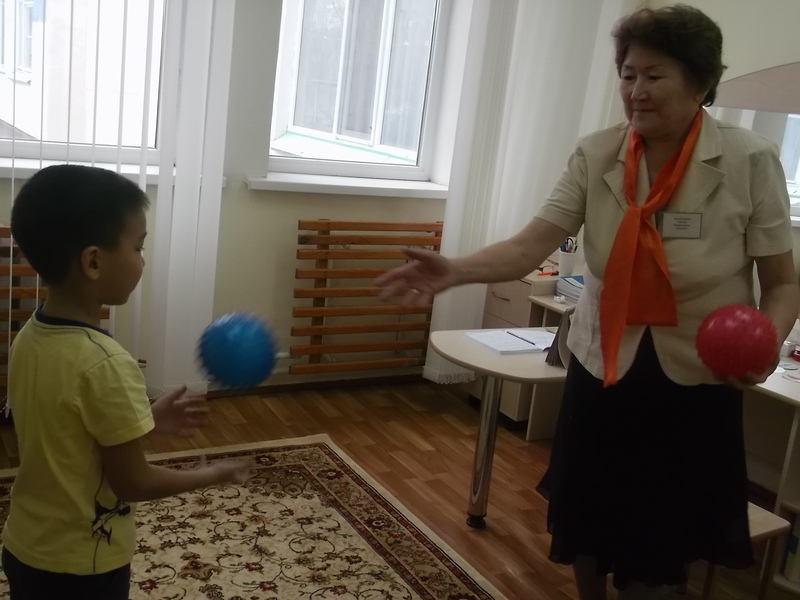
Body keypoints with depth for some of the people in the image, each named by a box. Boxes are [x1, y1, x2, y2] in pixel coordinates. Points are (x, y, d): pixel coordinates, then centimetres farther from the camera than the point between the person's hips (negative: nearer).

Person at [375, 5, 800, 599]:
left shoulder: (750, 161, -13)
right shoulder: (595, 156, -9)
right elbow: (531, 246, -18)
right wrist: (455, 270, -35)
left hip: (696, 379, -2)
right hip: (602, 366, 2)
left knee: (656, 545, 9)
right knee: (583, 523, 17)